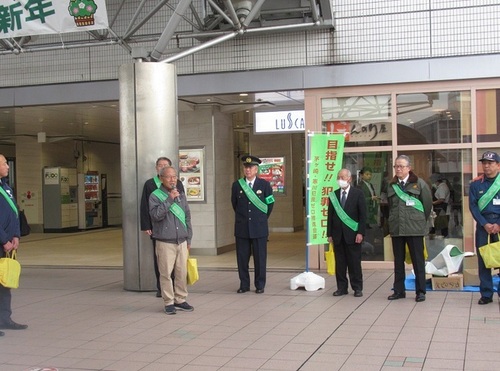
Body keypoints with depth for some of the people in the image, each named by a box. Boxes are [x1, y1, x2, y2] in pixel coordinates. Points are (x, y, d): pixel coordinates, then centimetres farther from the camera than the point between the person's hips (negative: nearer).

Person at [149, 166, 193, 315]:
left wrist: (188, 239, 16)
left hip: (182, 241, 4)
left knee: (182, 272, 5)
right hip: (165, 242, -4)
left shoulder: (181, 195, 13)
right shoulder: (155, 196, -2)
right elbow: (156, 215, -18)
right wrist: (169, 199, -20)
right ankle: (169, 302, 7)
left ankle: (180, 300, 17)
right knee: (166, 273, -2)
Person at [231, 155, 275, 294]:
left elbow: (270, 204, 10)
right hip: (242, 228, 1)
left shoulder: (264, 185, 0)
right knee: (242, 258, 4)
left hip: (259, 228, -1)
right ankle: (244, 285, 14)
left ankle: (260, 285, 14)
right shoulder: (237, 185, 3)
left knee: (260, 258, 3)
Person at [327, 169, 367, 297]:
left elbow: (363, 215, -4)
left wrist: (360, 233, -11)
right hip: (338, 235, 3)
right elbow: (330, 215, 10)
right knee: (339, 263, 5)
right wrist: (329, 234, 5)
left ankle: (357, 288, 10)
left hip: (352, 234, -3)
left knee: (354, 263, 1)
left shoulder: (358, 194, -1)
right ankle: (341, 287, 12)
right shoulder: (333, 195, 9)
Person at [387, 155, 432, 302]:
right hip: (396, 228, 4)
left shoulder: (419, 183, -3)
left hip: (414, 228, -4)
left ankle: (420, 291, 6)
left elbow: (428, 204, 0)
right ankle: (399, 290, 16)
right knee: (398, 261, 9)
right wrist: (393, 222, 11)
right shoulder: (392, 186, 9)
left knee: (418, 260, 0)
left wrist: (420, 221, 6)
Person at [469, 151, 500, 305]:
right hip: (483, 224, 1)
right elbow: (473, 206, 1)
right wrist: (485, 224, -9)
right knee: (483, 259, 3)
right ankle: (486, 294, 8)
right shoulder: (476, 184, 4)